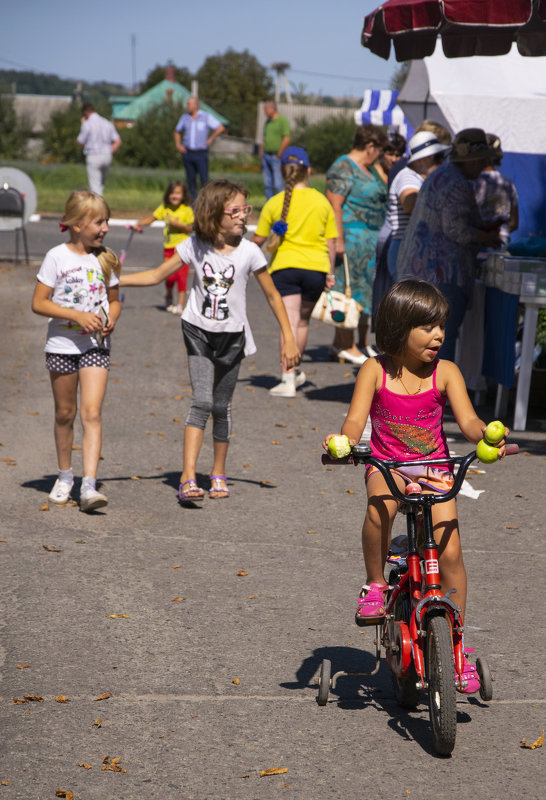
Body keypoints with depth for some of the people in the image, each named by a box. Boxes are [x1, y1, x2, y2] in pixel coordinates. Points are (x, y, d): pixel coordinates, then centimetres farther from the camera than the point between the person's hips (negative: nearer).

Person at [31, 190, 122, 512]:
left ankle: (90, 486, -18)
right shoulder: (57, 257, -7)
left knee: (92, 413, -12)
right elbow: (39, 303, -9)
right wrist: (77, 316, -19)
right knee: (65, 414, 11)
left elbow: (114, 301, 14)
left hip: (96, 346, 1)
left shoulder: (105, 258, 3)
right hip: (63, 344, -1)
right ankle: (65, 477, 30)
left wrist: (111, 320, -9)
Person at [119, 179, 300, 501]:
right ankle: (188, 478, -17)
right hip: (199, 332, 0)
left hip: (232, 336, 1)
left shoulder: (249, 252, -10)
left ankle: (219, 473, 27)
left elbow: (272, 295, -1)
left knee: (222, 407, 9)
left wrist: (289, 338, -2)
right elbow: (157, 275, 0)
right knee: (202, 402, -14)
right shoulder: (195, 246, -8)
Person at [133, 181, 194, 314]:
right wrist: (138, 224, -12)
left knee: (181, 276, -7)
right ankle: (169, 298, 31)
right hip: (168, 247, 3)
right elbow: (151, 218, 1)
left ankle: (180, 304, 0)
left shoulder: (187, 210, -7)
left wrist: (178, 224, -21)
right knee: (169, 276, 4)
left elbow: (190, 228, -7)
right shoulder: (164, 208, 3)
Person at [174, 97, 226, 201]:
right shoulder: (184, 117, 11)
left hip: (201, 153, -4)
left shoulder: (206, 117, -1)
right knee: (191, 180, 4)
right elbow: (177, 131, 25)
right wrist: (178, 145, 10)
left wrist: (210, 139, -4)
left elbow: (221, 128, -2)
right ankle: (193, 202, 9)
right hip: (188, 153, 4)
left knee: (204, 179, -9)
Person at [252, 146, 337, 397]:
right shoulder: (322, 201, 5)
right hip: (316, 267, 2)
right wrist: (330, 273, 13)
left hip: (285, 266, -2)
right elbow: (331, 242, 6)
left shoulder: (275, 203, 0)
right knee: (303, 320, 19)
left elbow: (258, 240, 4)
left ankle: (288, 379, -20)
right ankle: (294, 372, 30)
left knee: (289, 322, -9)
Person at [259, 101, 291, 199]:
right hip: (266, 156, 8)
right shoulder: (267, 122, 17)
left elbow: (287, 139, -15)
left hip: (276, 157, -8)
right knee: (268, 184, 6)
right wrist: (261, 155, 14)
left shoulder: (282, 121, -8)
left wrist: (278, 155, -13)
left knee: (278, 184, -9)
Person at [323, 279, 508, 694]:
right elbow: (356, 418, -15)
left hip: (434, 468, 1)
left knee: (450, 551, -13)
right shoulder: (375, 371, -7)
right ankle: (375, 584, -10)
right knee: (380, 505, -36)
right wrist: (343, 443, -38)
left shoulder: (445, 372, -4)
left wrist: (486, 436, -36)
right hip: (387, 465, -1)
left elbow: (467, 418, -14)